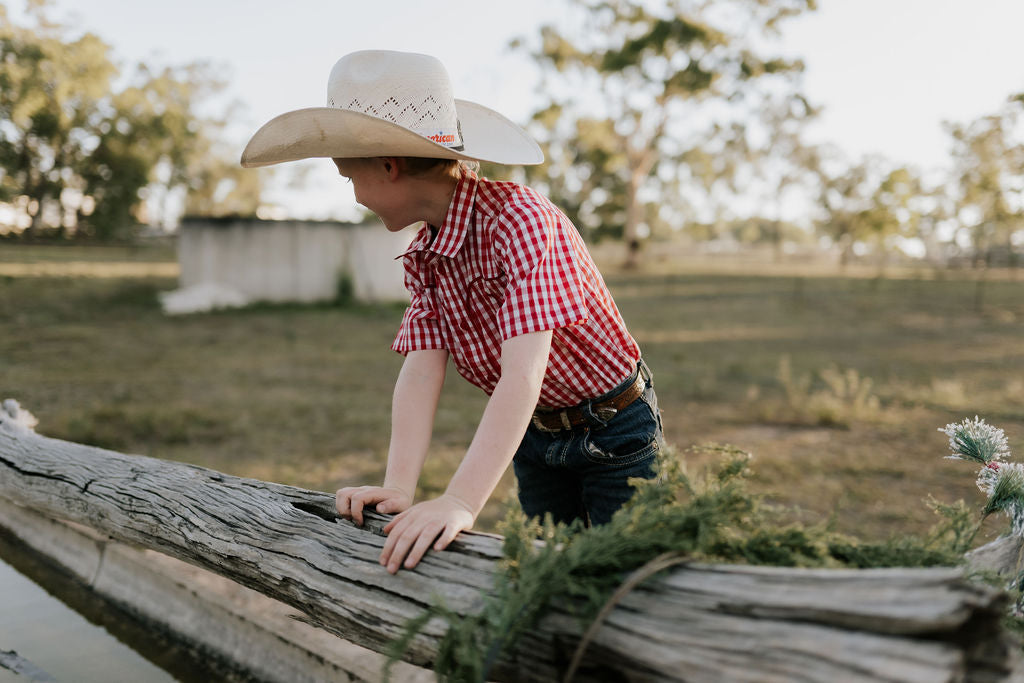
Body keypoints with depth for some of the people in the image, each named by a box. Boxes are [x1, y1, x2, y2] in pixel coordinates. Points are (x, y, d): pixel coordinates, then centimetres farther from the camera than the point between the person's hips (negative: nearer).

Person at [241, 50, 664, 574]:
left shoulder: (519, 220, -28)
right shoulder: (423, 257, -3)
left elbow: (523, 375, -37)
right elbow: (420, 372, -13)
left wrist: (460, 502, -45)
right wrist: (397, 487, -27)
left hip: (614, 435, -6)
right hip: (535, 439, 7)